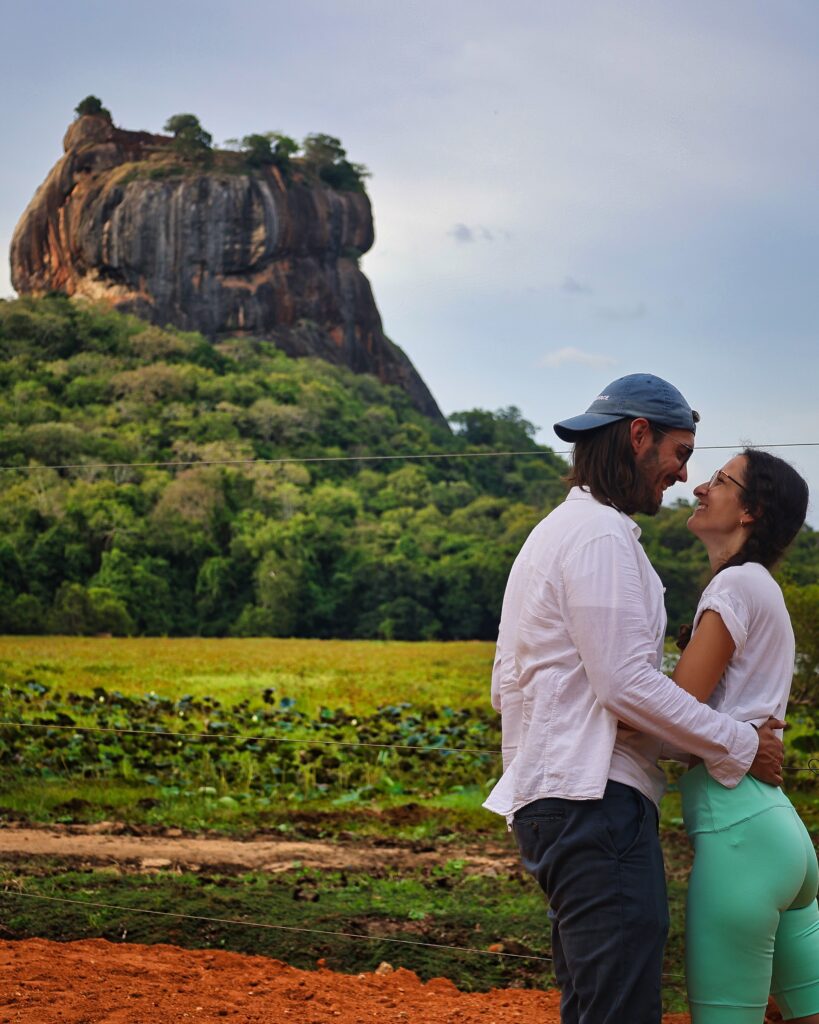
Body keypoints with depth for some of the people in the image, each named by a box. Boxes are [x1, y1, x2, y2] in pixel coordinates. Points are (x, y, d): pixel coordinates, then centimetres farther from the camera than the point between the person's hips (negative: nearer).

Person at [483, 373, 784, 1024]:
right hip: (594, 801, -11)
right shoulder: (601, 534, -10)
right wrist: (742, 746, -8)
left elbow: (505, 688, 24)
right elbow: (628, 683, -18)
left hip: (553, 798, 11)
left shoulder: (553, 532, 23)